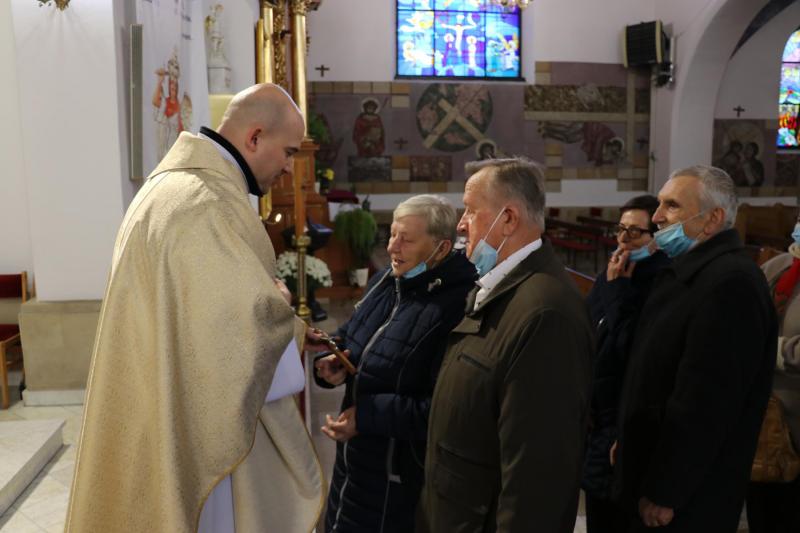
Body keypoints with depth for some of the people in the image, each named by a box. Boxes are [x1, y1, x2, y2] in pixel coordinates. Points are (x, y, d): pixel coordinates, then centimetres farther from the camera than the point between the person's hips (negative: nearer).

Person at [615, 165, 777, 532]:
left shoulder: (730, 282, -23)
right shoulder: (685, 271, 10)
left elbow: (704, 404, -26)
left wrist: (663, 493, -21)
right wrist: (626, 443, 14)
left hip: (687, 496, -9)